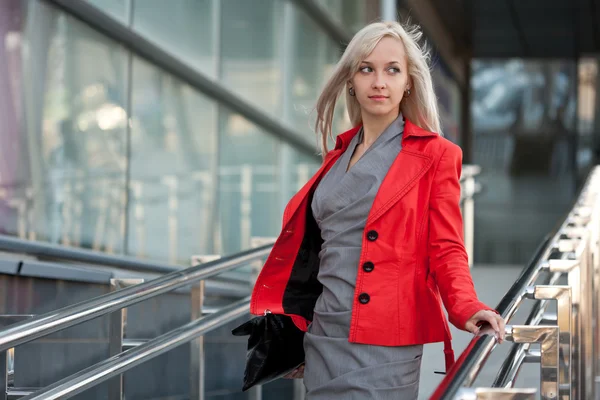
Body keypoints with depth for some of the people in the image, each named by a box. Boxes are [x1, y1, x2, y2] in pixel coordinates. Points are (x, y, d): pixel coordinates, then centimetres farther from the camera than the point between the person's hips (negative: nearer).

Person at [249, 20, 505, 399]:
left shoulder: (435, 155, 0)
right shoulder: (338, 155, 16)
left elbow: (446, 249, -5)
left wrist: (466, 308, -23)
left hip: (385, 344, -5)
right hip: (323, 339, 6)